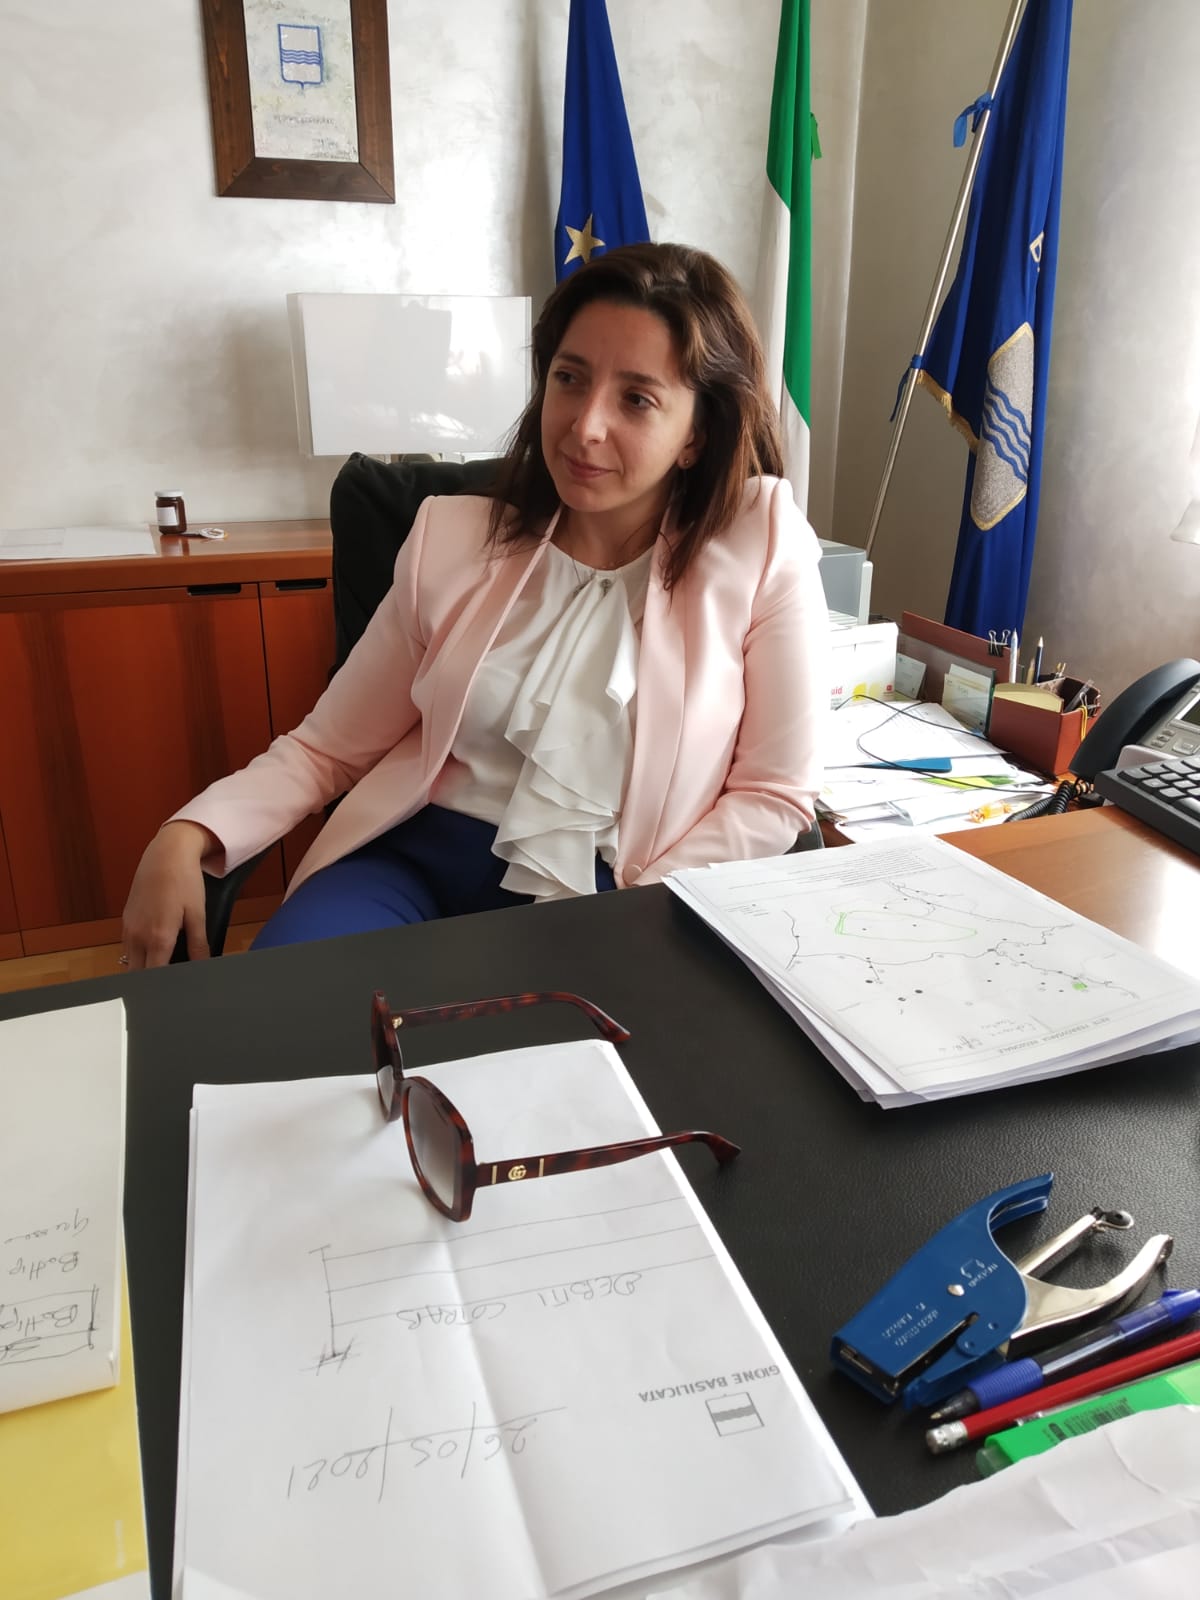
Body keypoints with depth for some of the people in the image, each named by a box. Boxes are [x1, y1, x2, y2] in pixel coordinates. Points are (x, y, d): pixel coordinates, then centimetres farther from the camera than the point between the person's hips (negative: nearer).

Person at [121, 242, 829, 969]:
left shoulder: (763, 544, -5)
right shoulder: (454, 539, 3)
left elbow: (773, 796, -3)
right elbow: (326, 747, 7)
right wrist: (187, 838, -10)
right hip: (420, 860, 3)